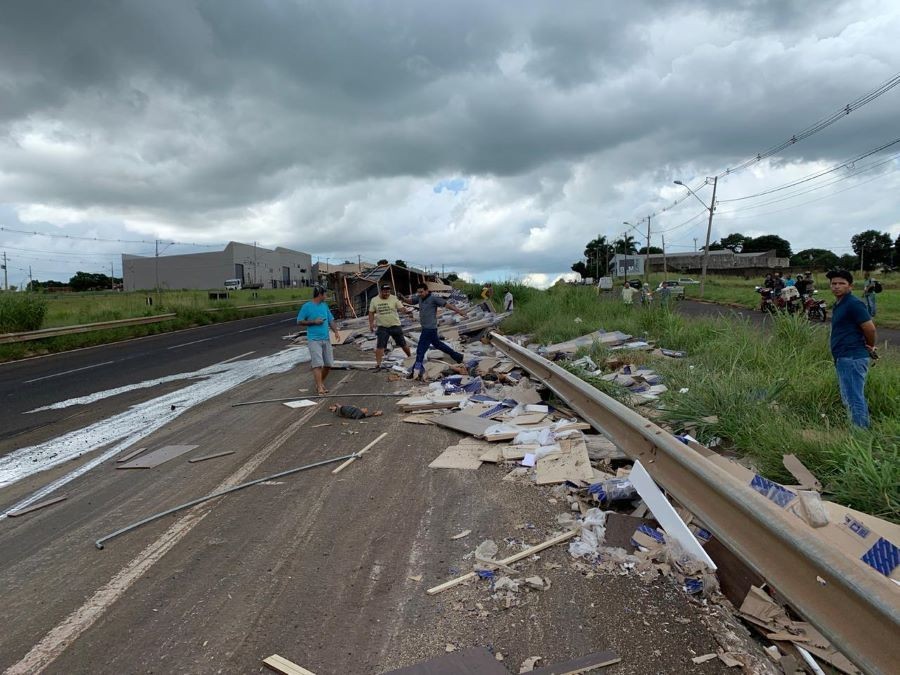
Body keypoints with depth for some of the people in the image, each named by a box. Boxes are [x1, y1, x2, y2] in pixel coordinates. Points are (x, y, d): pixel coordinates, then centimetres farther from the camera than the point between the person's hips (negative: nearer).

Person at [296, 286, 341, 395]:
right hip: (314, 340, -6)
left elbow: (331, 320, 15)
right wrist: (314, 322, -11)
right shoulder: (307, 306, -3)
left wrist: (336, 331, -2)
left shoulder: (324, 305, 13)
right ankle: (320, 388, -14)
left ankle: (321, 383, 26)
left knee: (329, 364, 7)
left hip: (326, 339, 6)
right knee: (317, 364, -13)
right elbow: (299, 322, -2)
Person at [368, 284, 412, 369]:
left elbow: (401, 308, -13)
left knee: (403, 344, 10)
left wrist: (406, 311, -35)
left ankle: (410, 357, 32)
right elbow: (371, 313, 7)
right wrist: (371, 323, -3)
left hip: (395, 326, 0)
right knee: (379, 346, -7)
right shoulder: (374, 300, 0)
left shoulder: (394, 298, -5)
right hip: (382, 327, 0)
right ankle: (378, 364, -2)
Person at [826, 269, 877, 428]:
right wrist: (868, 348, 18)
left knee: (854, 400, -10)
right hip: (845, 358, 11)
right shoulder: (839, 304, 16)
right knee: (856, 398, 18)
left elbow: (870, 328, -18)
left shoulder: (854, 304, -14)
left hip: (852, 358, -11)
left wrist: (870, 347, -2)